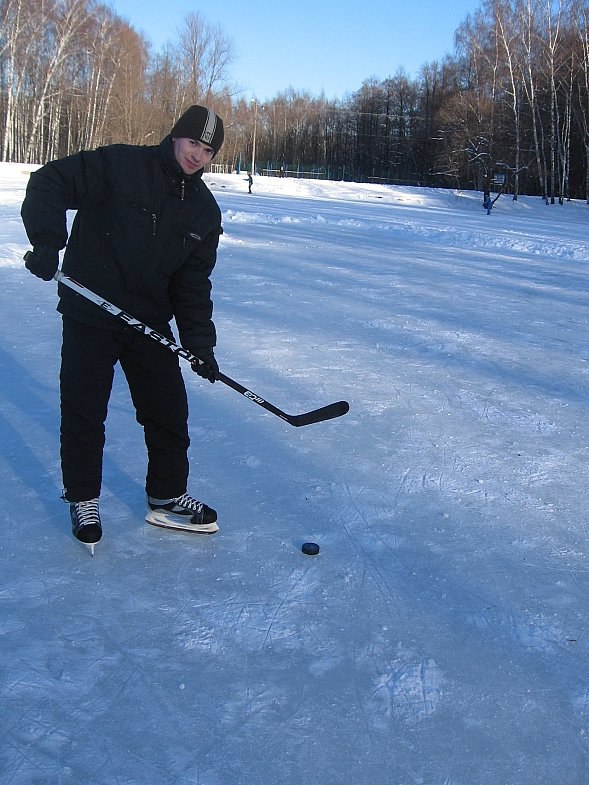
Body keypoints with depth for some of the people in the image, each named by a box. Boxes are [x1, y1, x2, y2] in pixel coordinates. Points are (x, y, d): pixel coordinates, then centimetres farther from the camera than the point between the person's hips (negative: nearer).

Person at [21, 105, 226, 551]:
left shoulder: (204, 211, 6)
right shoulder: (120, 165, -9)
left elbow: (193, 283, 6)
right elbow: (50, 183, -11)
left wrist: (200, 341, -3)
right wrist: (47, 240, -26)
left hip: (150, 320, 5)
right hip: (88, 314, -4)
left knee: (169, 411, 6)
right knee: (83, 412, 2)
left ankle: (167, 498, 25)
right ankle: (83, 501, 22)